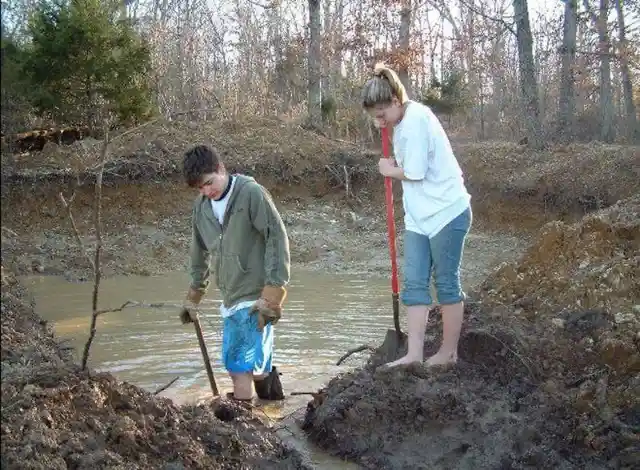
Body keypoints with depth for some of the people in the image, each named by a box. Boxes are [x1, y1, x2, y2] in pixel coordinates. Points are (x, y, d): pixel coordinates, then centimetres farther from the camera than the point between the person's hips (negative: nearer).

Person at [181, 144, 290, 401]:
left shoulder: (251, 192, -12)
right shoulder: (201, 206, 9)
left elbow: (278, 238, -14)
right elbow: (200, 253, 22)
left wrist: (273, 293, -17)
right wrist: (193, 298, 29)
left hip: (256, 297, -7)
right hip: (231, 298, 7)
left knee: (241, 367, -9)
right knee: (256, 365, 12)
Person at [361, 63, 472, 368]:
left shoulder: (416, 120, -19)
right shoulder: (403, 120, 10)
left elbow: (415, 173, -20)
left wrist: (389, 170, -4)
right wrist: (396, 166, -6)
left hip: (446, 212, -9)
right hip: (419, 216, 9)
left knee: (447, 283, 4)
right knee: (414, 283, 4)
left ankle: (449, 353, 17)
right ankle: (414, 354, 5)